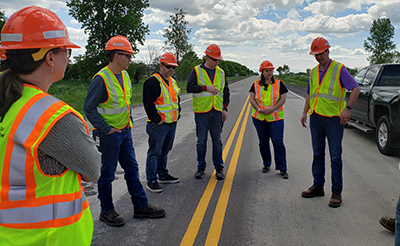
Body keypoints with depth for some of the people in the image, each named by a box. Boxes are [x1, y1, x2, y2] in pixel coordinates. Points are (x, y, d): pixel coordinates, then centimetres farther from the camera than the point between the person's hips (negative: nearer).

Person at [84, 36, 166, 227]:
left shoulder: (125, 75, 9)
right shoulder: (101, 79, -18)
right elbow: (89, 108, -19)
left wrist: (129, 122, 13)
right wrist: (106, 129, -19)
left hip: (125, 132, 9)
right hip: (108, 135, -8)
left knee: (132, 170, 13)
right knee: (107, 174, 6)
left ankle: (141, 207, 25)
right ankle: (107, 211, 22)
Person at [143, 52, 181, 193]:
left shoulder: (172, 82, 14)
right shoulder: (153, 82, -14)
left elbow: (176, 100, 25)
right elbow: (148, 104, -18)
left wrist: (176, 115, 15)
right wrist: (157, 120, -17)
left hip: (171, 123, 9)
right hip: (158, 125, -9)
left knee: (165, 151, 18)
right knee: (154, 153, -3)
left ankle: (163, 175, 31)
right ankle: (151, 181, 5)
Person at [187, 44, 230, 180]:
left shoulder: (221, 73, 11)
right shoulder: (197, 71, 0)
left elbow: (226, 92, 15)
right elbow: (189, 87, -11)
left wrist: (225, 108, 6)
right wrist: (206, 87, -20)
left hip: (217, 112, 3)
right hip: (201, 112, -2)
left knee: (217, 140, 7)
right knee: (201, 141, 4)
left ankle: (219, 167, 17)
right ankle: (201, 167, 17)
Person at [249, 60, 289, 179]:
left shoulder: (279, 84, 4)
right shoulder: (256, 84, 8)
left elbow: (283, 99, -3)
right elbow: (252, 99, 3)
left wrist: (272, 109, -17)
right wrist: (258, 109, -14)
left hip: (275, 117, -2)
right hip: (259, 117, 2)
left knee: (278, 142, -7)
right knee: (263, 142, 11)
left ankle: (282, 168, 1)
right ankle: (266, 164, 27)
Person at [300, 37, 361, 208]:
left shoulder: (339, 69, -5)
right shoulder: (313, 72, 13)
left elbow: (356, 89, -10)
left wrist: (348, 108, -19)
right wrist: (305, 113, 15)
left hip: (334, 119, -6)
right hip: (316, 118, 6)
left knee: (335, 157, -1)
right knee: (317, 154, 12)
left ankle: (337, 192, 8)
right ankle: (318, 186, 23)